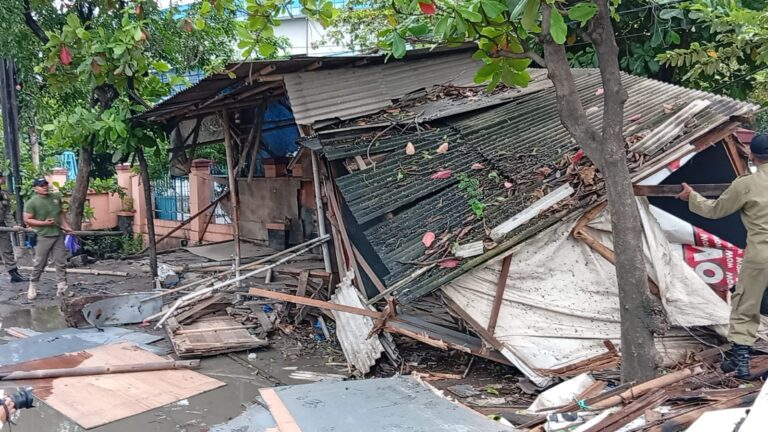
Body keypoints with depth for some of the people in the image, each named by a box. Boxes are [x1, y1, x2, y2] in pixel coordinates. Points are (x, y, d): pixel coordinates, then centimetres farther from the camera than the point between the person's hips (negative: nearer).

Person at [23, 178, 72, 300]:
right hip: (43, 237, -4)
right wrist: (44, 223, -17)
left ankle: (62, 287, 7)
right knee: (39, 264, 3)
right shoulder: (32, 202, -7)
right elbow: (27, 220, -7)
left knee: (61, 262, 3)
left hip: (58, 235, 5)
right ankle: (32, 287, 19)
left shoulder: (56, 198, 8)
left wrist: (65, 225, 9)